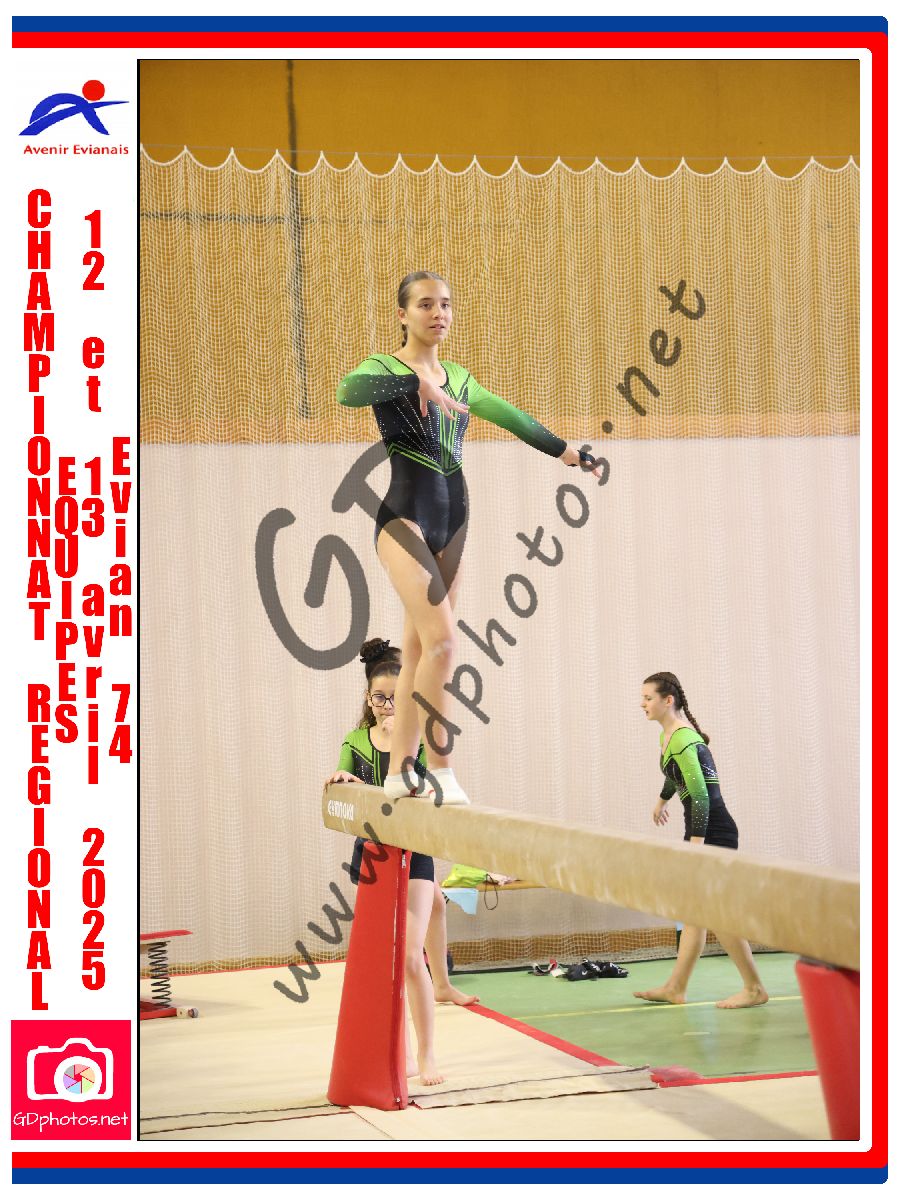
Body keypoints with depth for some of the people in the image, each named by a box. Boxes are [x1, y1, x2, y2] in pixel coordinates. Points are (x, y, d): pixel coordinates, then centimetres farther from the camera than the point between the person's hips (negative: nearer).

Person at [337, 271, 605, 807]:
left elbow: (508, 415, 29)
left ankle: (400, 770, 11)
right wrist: (417, 383, -32)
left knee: (419, 647, 6)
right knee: (440, 638, -19)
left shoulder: (460, 377, 16)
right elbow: (349, 391, -24)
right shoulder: (384, 368, -2)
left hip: (452, 519, 6)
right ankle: (441, 772, -16)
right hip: (404, 516, -6)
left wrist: (564, 449, 32)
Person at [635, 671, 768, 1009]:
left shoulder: (683, 740, -18)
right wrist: (662, 800, 50)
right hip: (700, 831, 10)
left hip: (713, 832, -10)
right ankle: (675, 988, 16)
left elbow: (700, 794, -25)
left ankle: (754, 988, -1)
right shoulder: (668, 737, 11)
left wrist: (696, 842, -30)